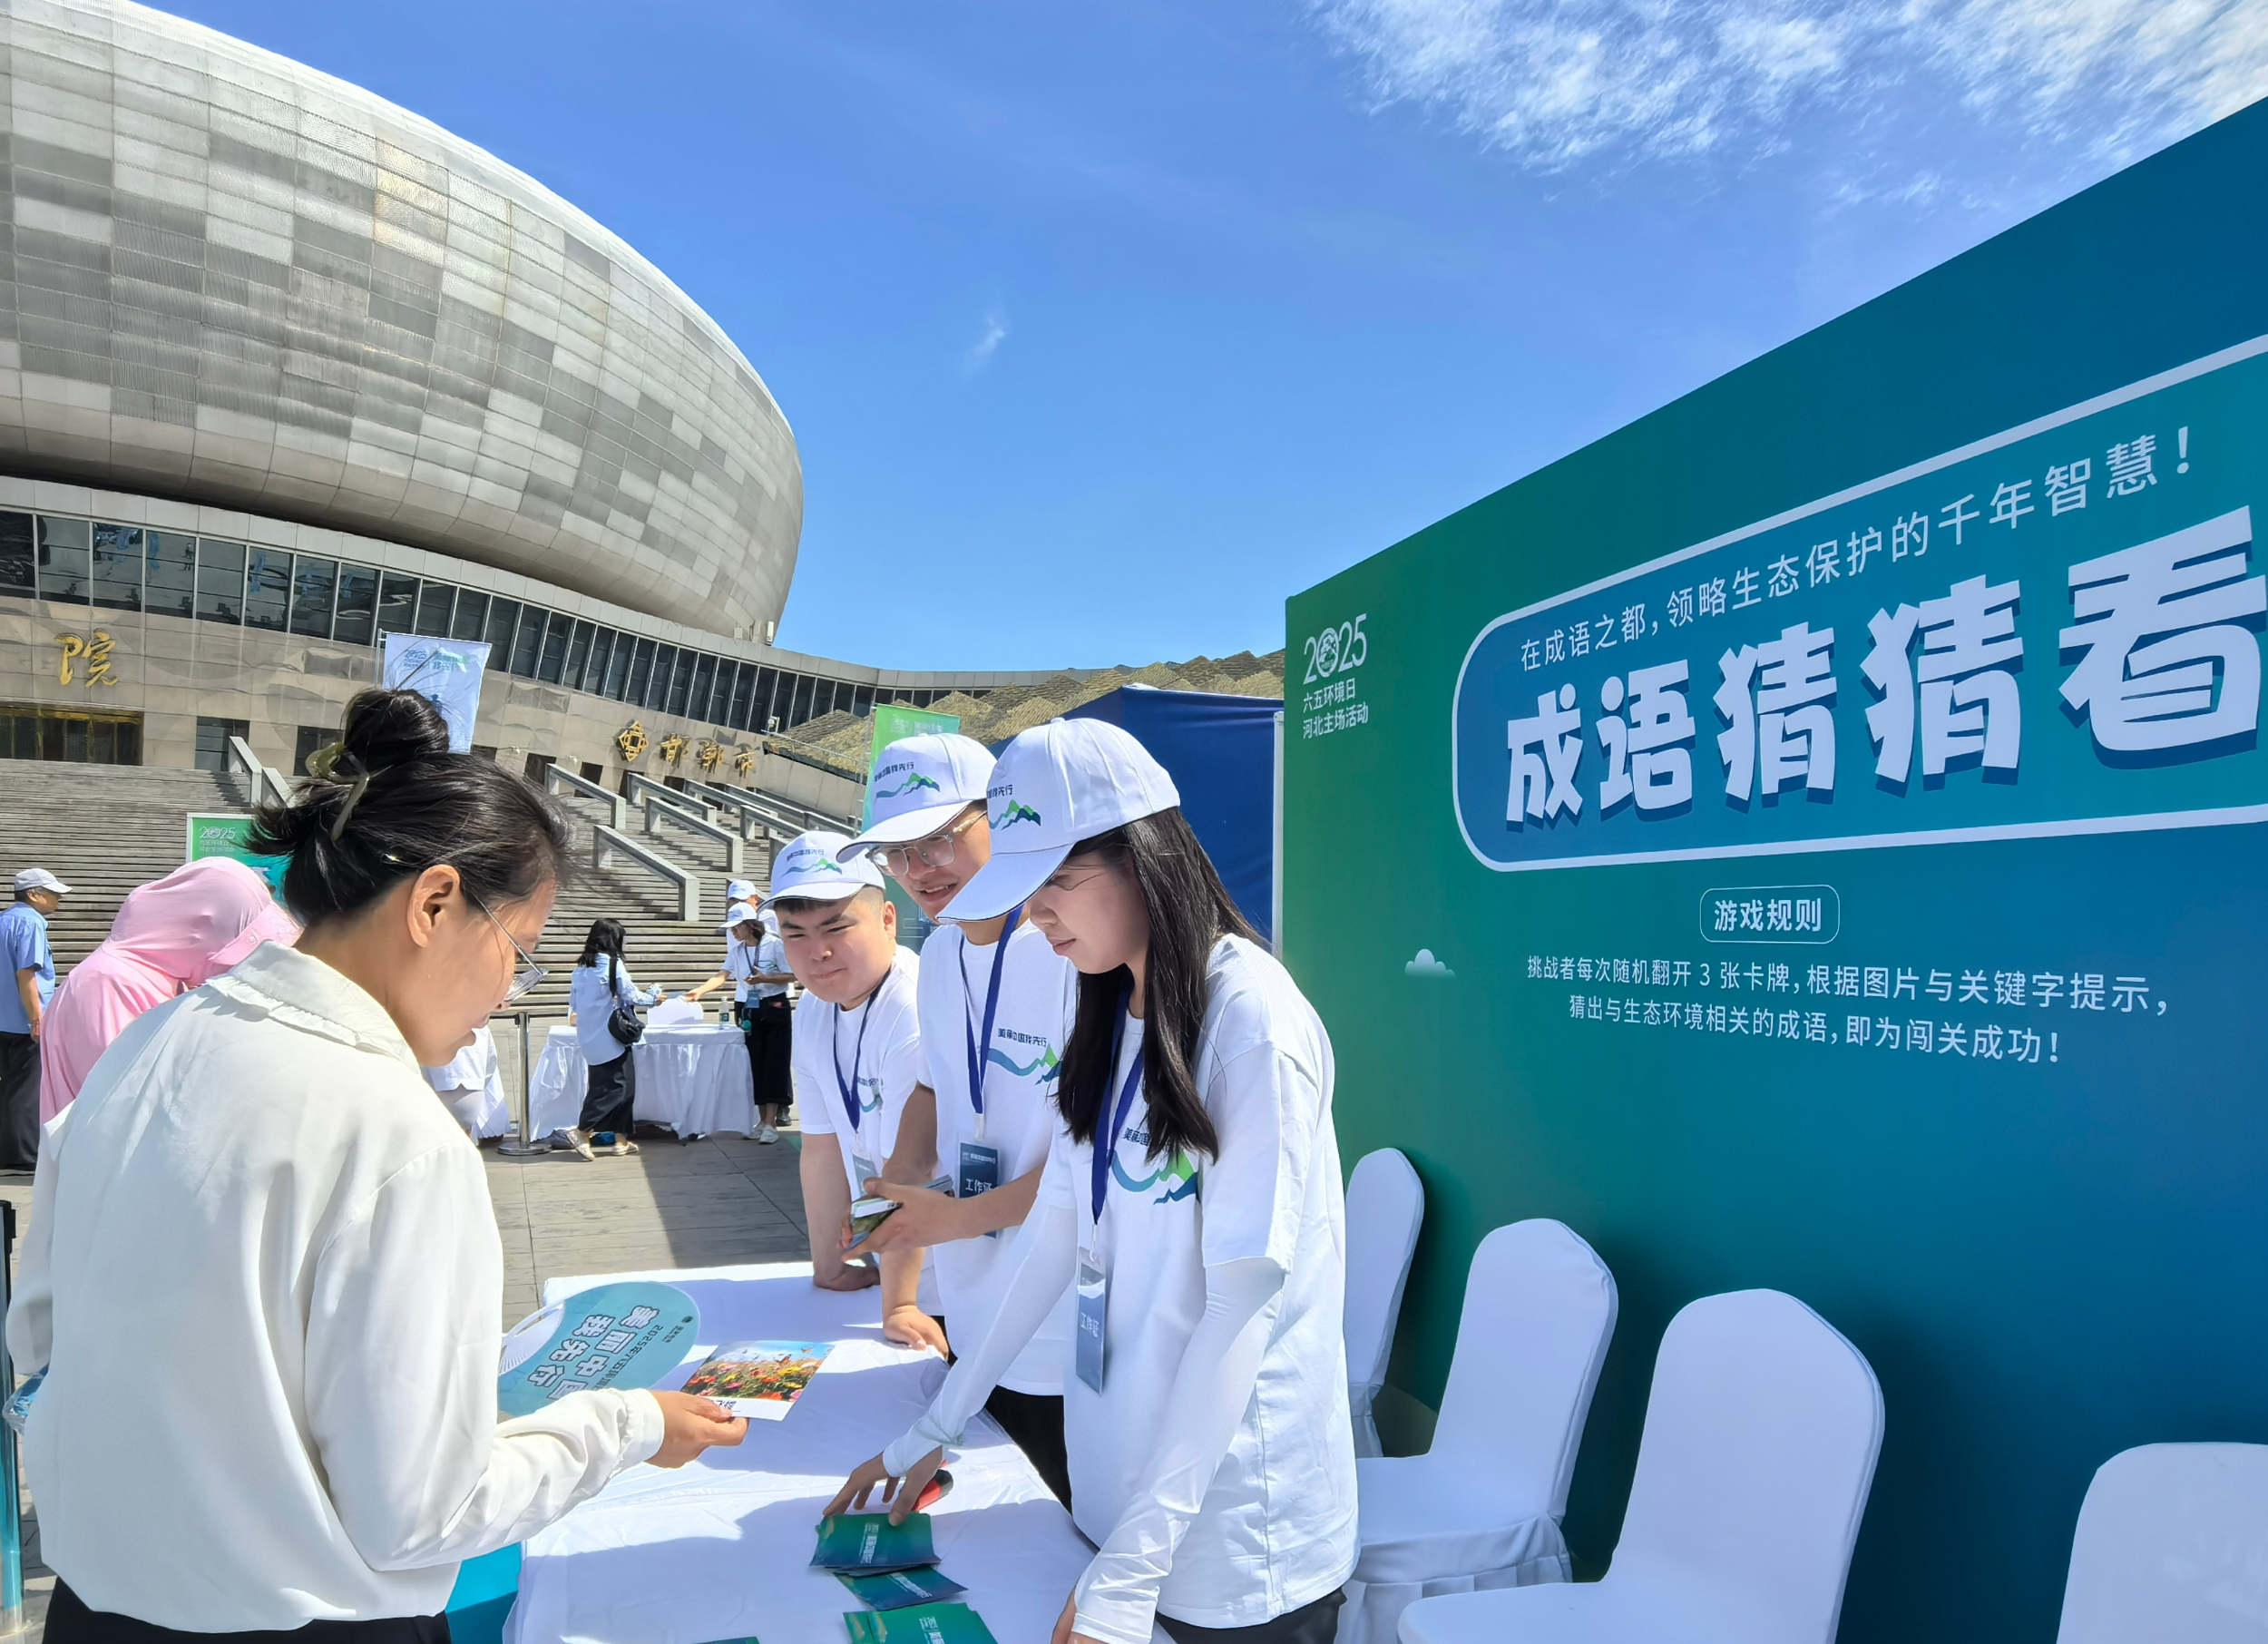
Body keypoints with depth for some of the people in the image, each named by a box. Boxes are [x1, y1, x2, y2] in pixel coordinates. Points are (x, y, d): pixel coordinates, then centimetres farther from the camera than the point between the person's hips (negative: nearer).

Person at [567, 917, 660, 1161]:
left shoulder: (581, 967, 7)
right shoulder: (613, 963, -13)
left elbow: (573, 1002, 14)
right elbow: (631, 997, -10)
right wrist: (653, 997, 9)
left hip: (589, 1039, 8)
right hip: (610, 1037, -8)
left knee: (601, 1087, 11)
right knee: (618, 1087, -1)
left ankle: (620, 1140, 14)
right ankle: (582, 1131, -7)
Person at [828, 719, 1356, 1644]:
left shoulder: (1253, 1022, -20)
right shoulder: (1111, 1018, 4)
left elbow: (1245, 1300, -23)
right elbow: (1057, 1231, 6)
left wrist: (1133, 1567, -23)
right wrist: (933, 1430, 6)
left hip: (1232, 1515, -7)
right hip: (1119, 1462, 7)